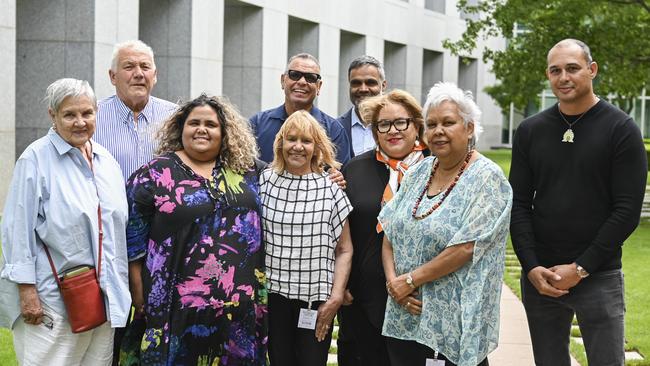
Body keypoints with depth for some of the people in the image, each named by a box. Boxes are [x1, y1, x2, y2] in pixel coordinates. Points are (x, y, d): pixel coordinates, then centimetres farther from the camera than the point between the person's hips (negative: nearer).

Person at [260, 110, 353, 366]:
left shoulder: (330, 189, 1)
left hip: (317, 299, 0)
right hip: (273, 295, 1)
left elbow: (344, 250, 3)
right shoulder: (264, 181, 2)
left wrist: (336, 297, -5)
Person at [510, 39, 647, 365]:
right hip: (538, 277, 3)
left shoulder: (621, 130, -4)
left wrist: (580, 268, -11)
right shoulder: (530, 131, 6)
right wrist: (532, 267, -7)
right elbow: (519, 204, 6)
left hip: (598, 277, -3)